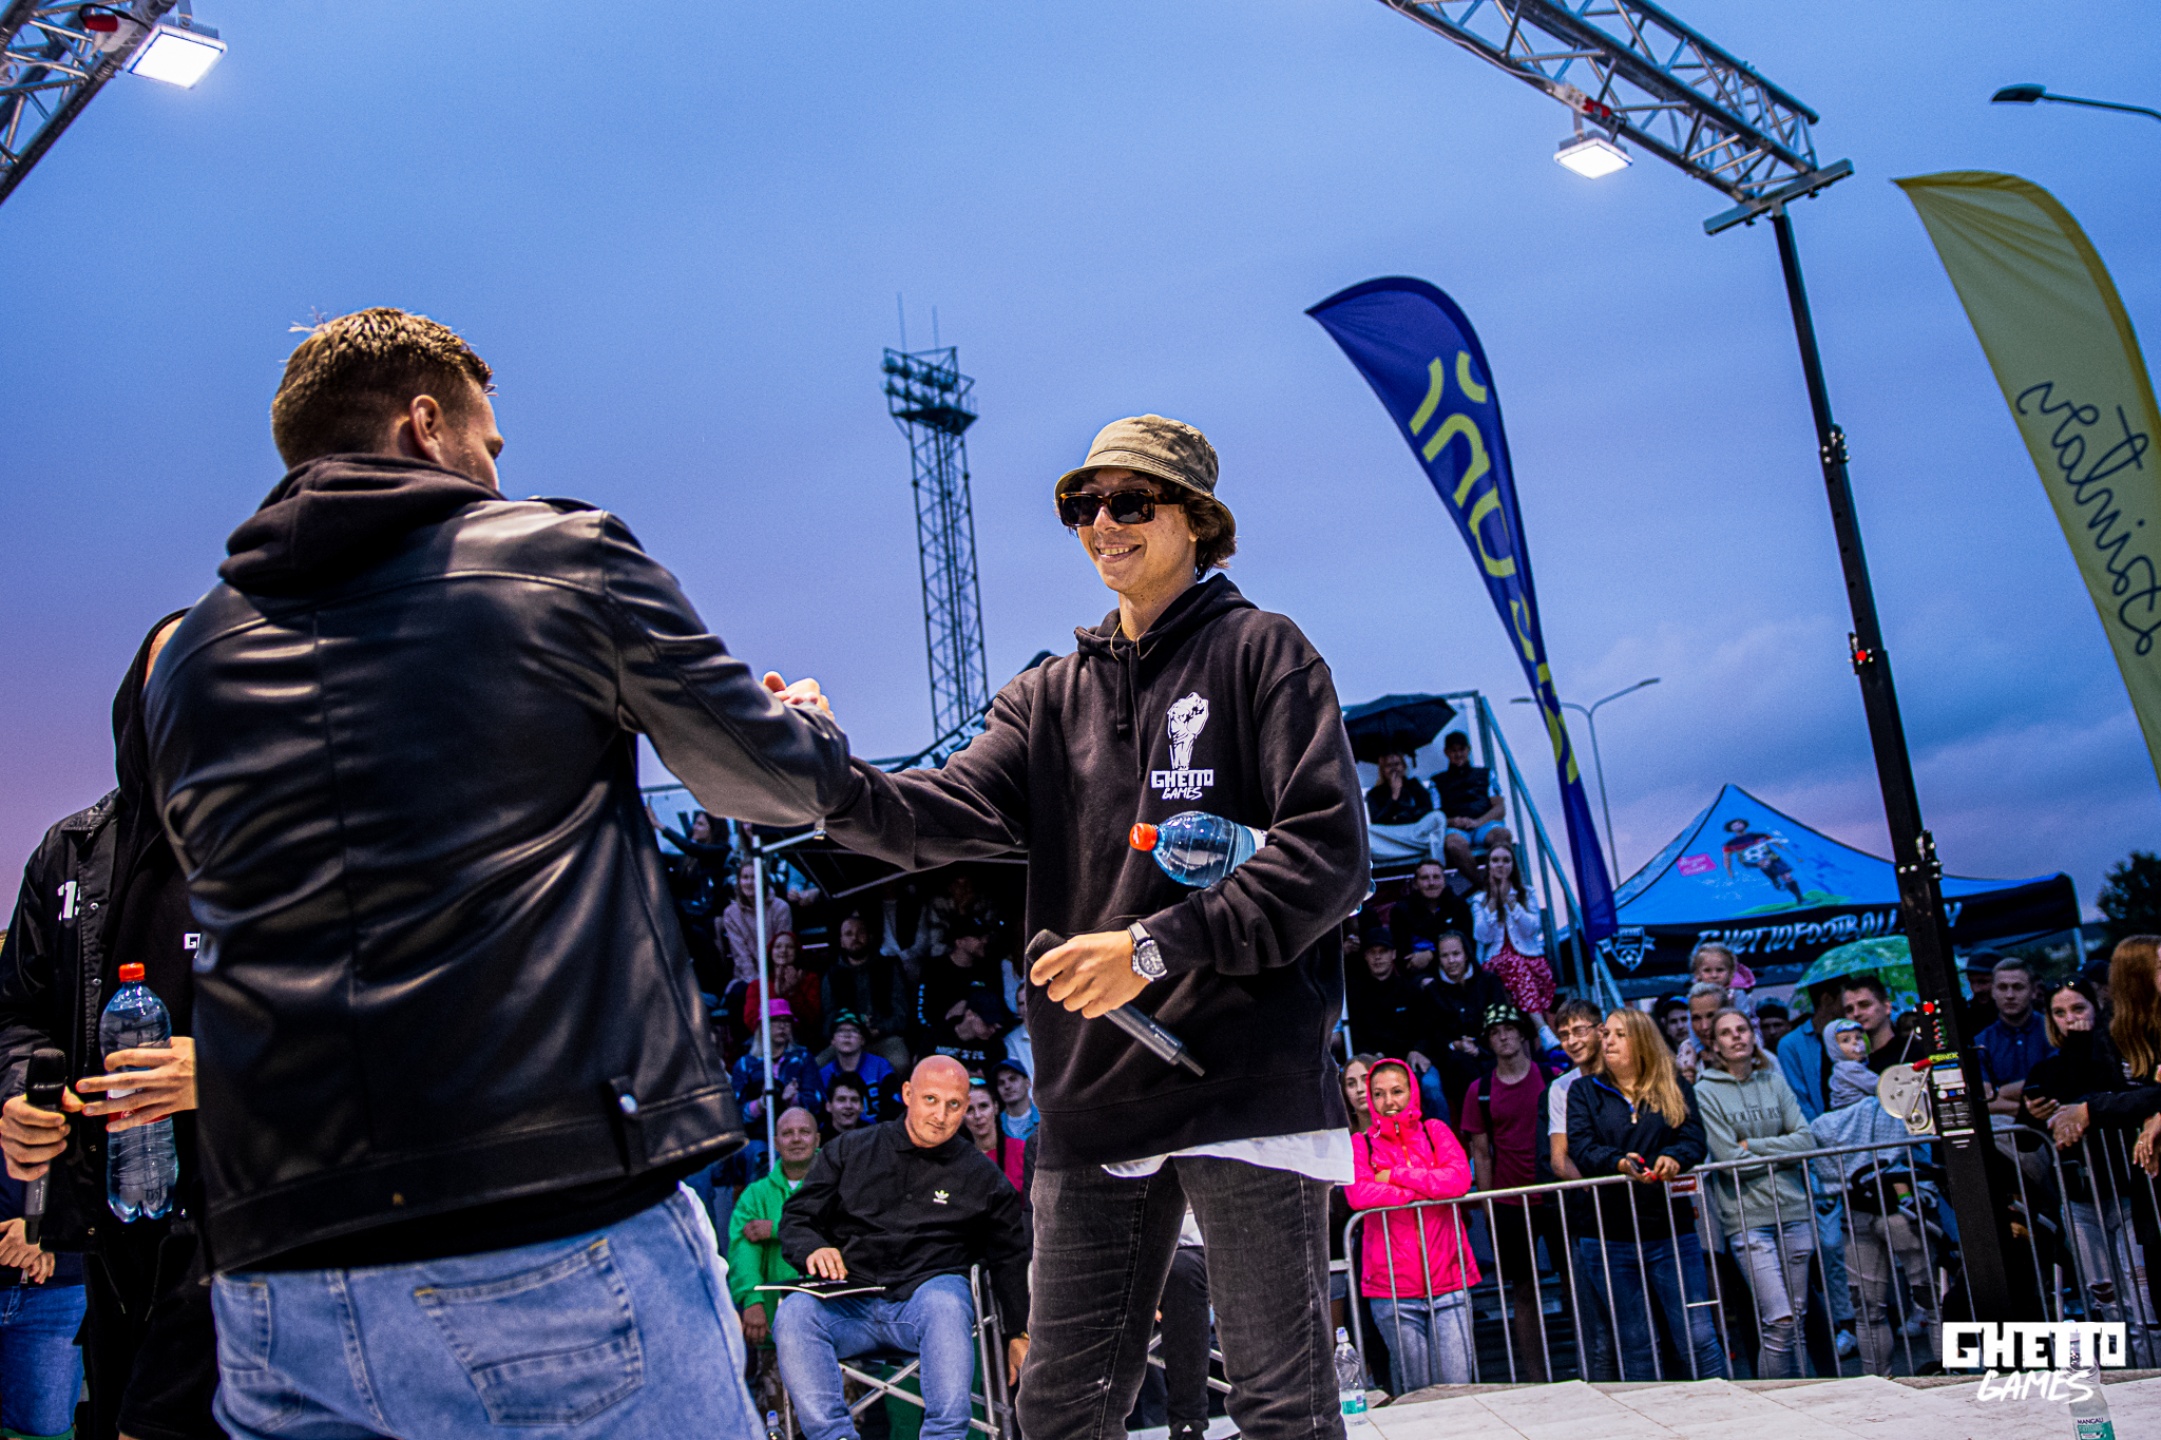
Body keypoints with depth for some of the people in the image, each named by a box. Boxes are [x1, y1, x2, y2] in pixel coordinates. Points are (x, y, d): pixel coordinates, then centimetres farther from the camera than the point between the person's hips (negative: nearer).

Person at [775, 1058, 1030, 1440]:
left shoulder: (981, 1175, 14)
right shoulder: (850, 1150, 14)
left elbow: (1011, 1257, 19)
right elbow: (796, 1218, 13)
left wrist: (1018, 1335, 13)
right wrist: (813, 1249, -10)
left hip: (930, 1292, -1)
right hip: (852, 1304, 1)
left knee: (944, 1303, -37)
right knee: (794, 1314, -30)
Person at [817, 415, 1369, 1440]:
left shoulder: (1261, 651, 3)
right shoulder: (1050, 697, 17)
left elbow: (1327, 852, -8)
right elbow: (950, 811, 1)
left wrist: (1155, 948, -16)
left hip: (1247, 1078, -5)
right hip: (1092, 1094, 5)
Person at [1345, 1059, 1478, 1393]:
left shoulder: (1435, 1131, 11)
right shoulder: (1360, 1144, 5)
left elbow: (1460, 1178, -8)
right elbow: (1358, 1194, -15)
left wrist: (1396, 1176, -9)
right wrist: (1430, 1187, -11)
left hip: (1448, 1279, 1)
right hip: (1393, 1288, -1)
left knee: (1457, 1389, -2)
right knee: (1414, 1396, 2)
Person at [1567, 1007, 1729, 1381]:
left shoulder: (1675, 1087, 10)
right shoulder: (1583, 1091, 8)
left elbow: (1694, 1139, -4)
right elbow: (1581, 1148, -6)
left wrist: (1673, 1158, -26)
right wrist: (1620, 1161, -26)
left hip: (1671, 1229, 0)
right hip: (1608, 1238, 0)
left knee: (1698, 1338, -1)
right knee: (1635, 1348, 8)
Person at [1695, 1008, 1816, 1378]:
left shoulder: (1774, 1081, 10)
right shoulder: (1705, 1092, -3)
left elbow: (1806, 1139, 0)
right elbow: (1730, 1160, -10)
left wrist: (1753, 1145, -8)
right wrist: (1781, 1153, -2)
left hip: (1793, 1209, 5)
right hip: (1747, 1217, -4)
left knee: (1796, 1316, 8)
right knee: (1779, 1319, -12)